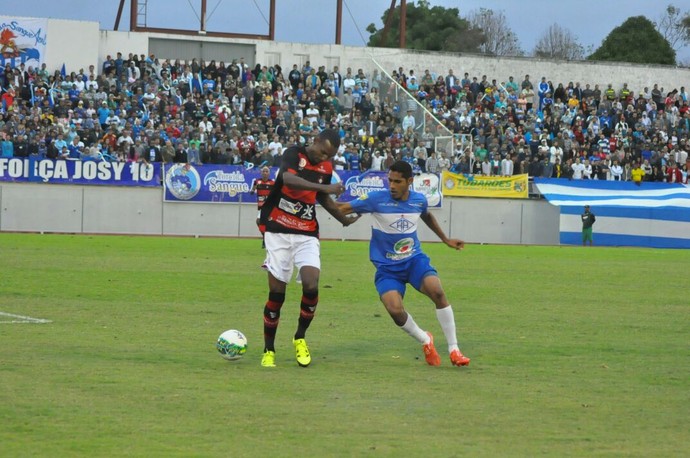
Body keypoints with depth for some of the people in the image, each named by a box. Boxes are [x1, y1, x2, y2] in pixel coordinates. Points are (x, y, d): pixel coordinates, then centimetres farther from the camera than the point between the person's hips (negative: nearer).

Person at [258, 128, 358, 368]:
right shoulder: (294, 154, -11)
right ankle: (268, 351, 13)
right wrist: (325, 187, -42)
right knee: (277, 292, -2)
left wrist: (343, 218, 28)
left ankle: (300, 338, 6)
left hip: (307, 235, 4)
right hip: (279, 232, -4)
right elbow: (288, 179, -34)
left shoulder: (326, 167, 6)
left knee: (311, 285, -17)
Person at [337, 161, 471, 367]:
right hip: (387, 267, -2)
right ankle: (425, 340, 8)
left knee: (437, 291, -26)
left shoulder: (419, 200, -1)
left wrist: (446, 239, 31)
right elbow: (344, 208, -17)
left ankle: (454, 350, -12)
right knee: (395, 309, -25)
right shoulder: (377, 199, -14)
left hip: (414, 259, 2)